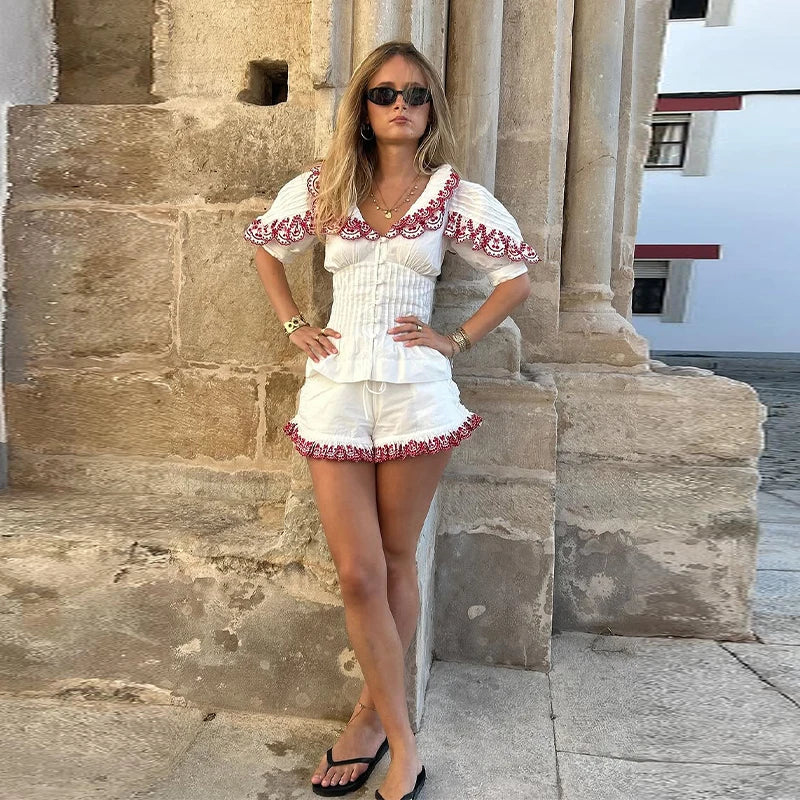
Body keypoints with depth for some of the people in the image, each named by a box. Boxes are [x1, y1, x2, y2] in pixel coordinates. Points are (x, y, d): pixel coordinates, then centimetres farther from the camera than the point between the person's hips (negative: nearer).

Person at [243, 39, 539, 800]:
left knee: (394, 566, 10)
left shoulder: (455, 195, 3)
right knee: (358, 574, 0)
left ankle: (371, 715, 30)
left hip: (416, 394, -1)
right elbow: (265, 245, 21)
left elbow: (517, 275, 10)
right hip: (335, 392, 2)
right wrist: (294, 325, 10)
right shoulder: (323, 186, 7)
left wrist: (458, 339, 0)